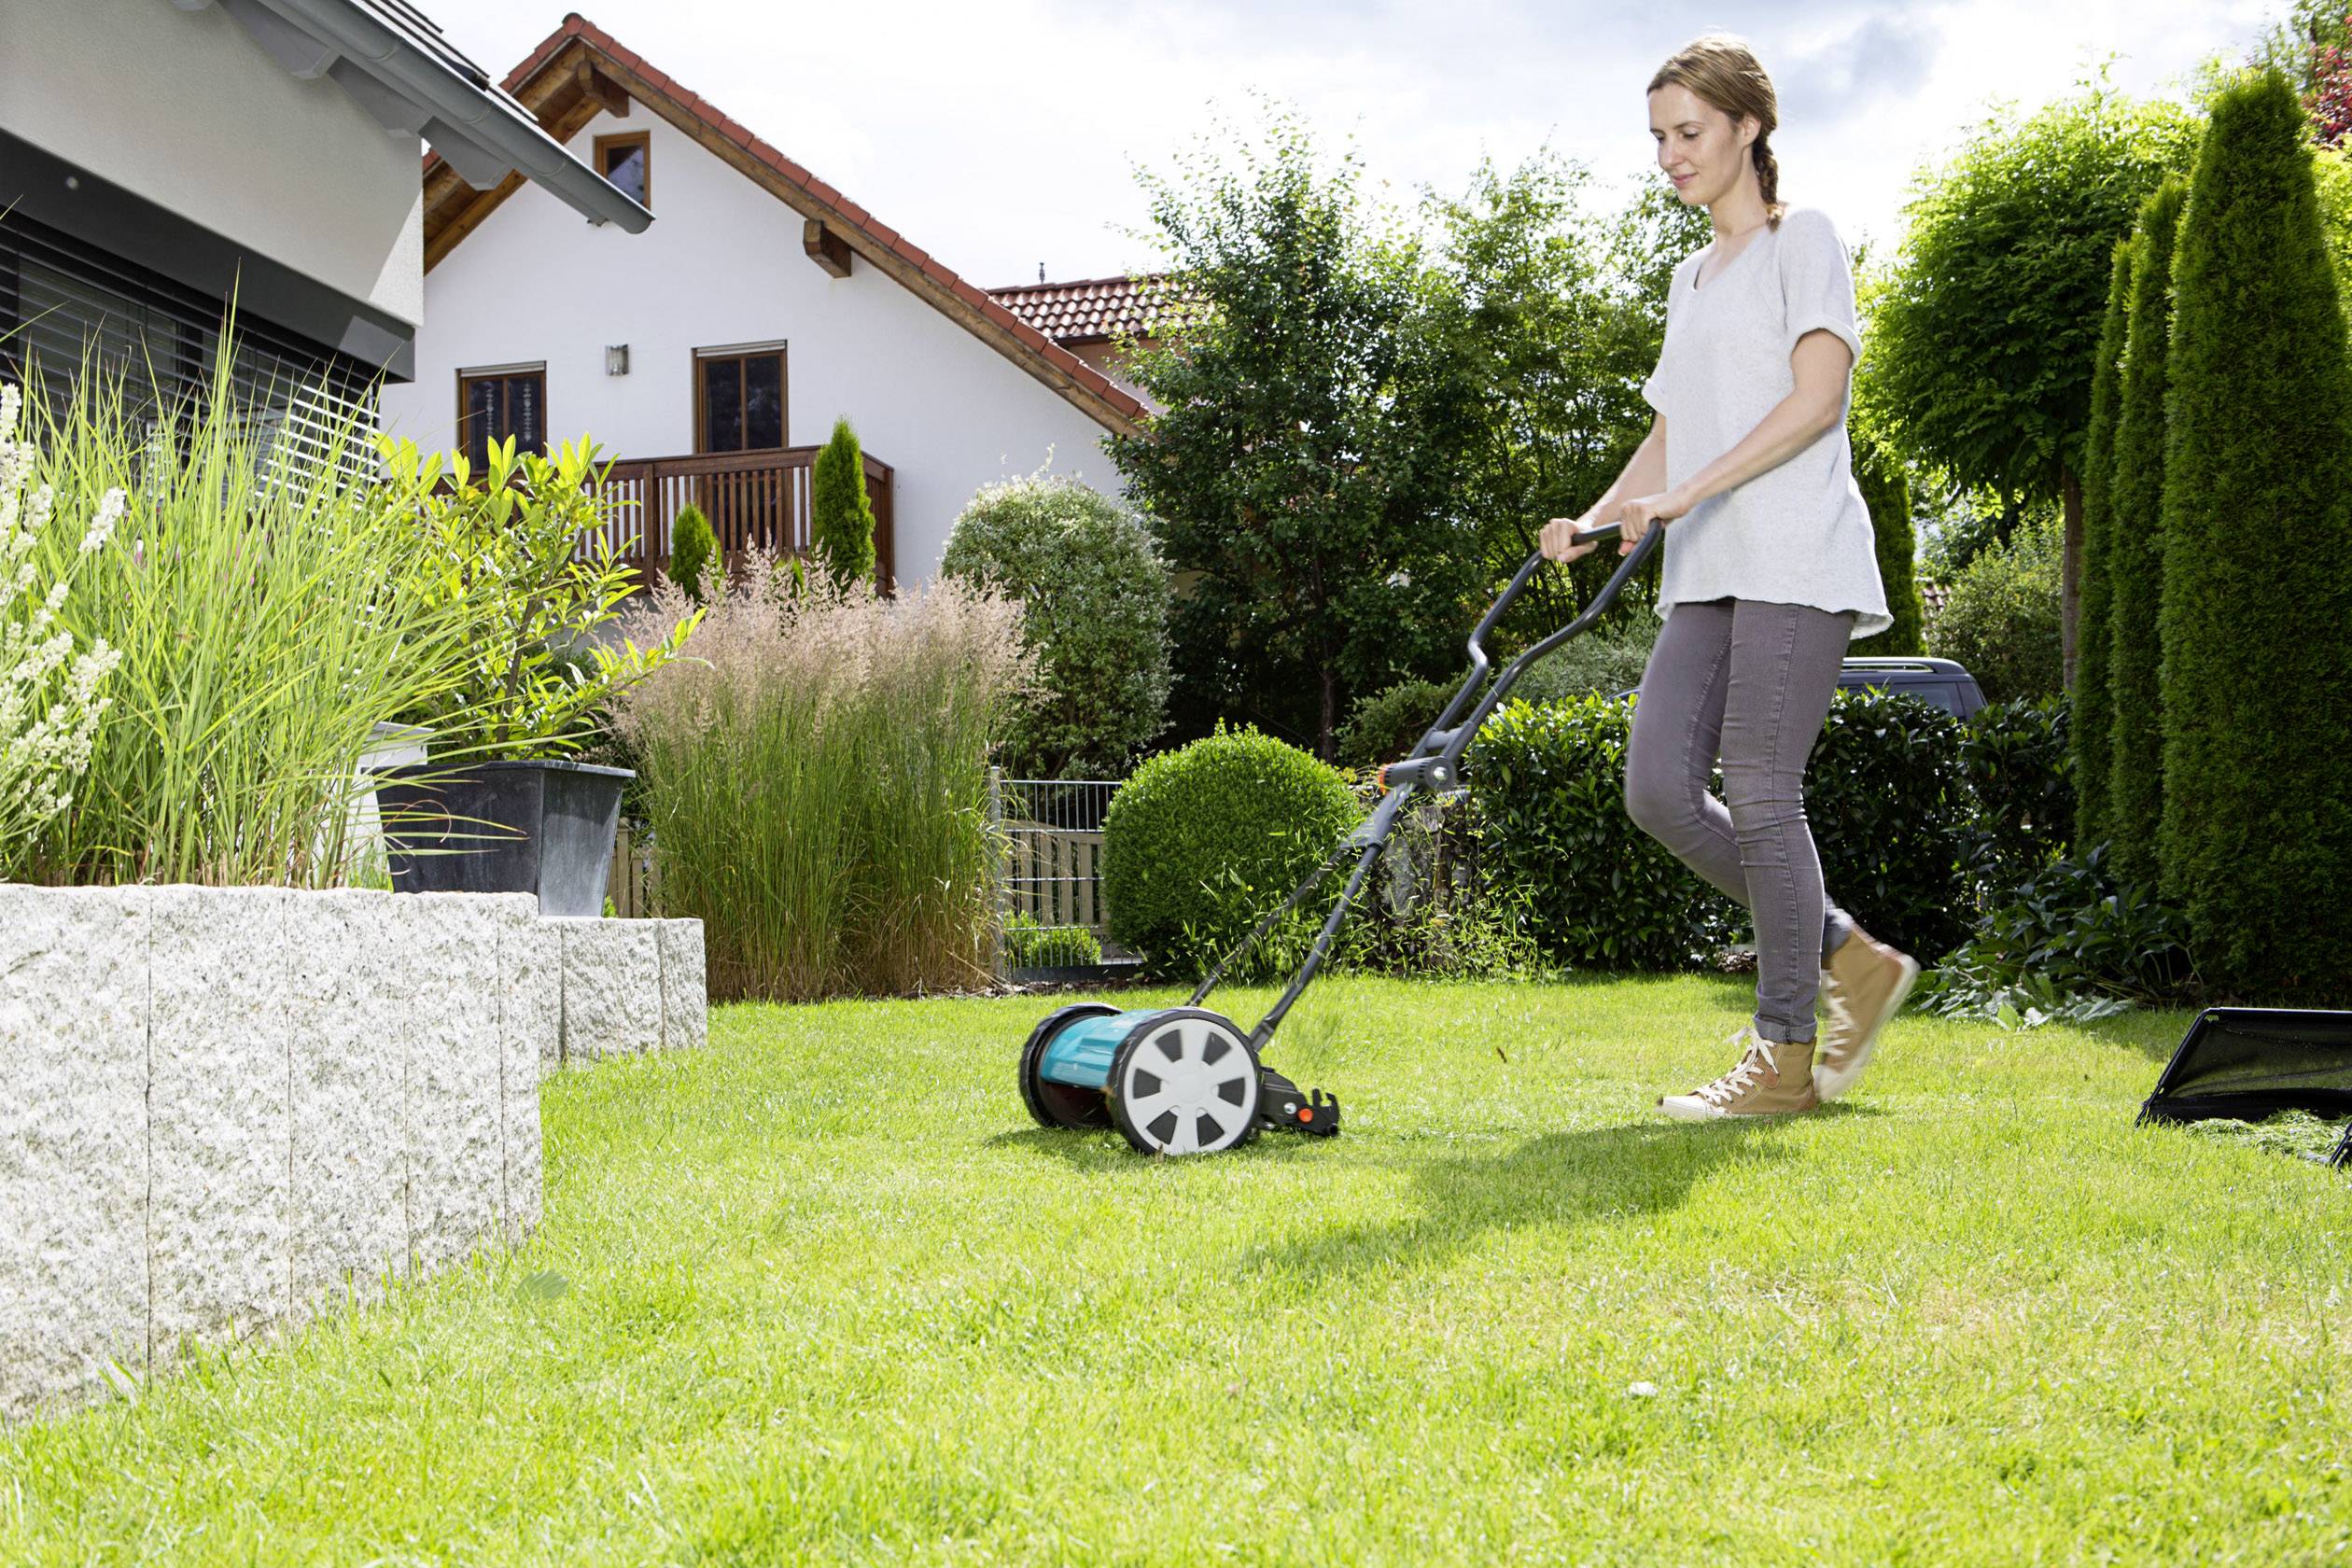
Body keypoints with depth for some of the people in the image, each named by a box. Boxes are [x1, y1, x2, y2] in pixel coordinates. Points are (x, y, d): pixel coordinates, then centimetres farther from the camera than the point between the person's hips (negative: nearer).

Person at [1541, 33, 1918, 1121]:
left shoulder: (1802, 239, 4)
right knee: (1659, 789, -4)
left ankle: (1785, 1054, -4)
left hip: (1793, 558, -7)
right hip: (1706, 575, 7)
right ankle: (1852, 961, 11)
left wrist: (1687, 493, -18)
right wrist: (1595, 521, 6)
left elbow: (1817, 394, -11)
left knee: (1758, 791, -12)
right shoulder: (1690, 277, 26)